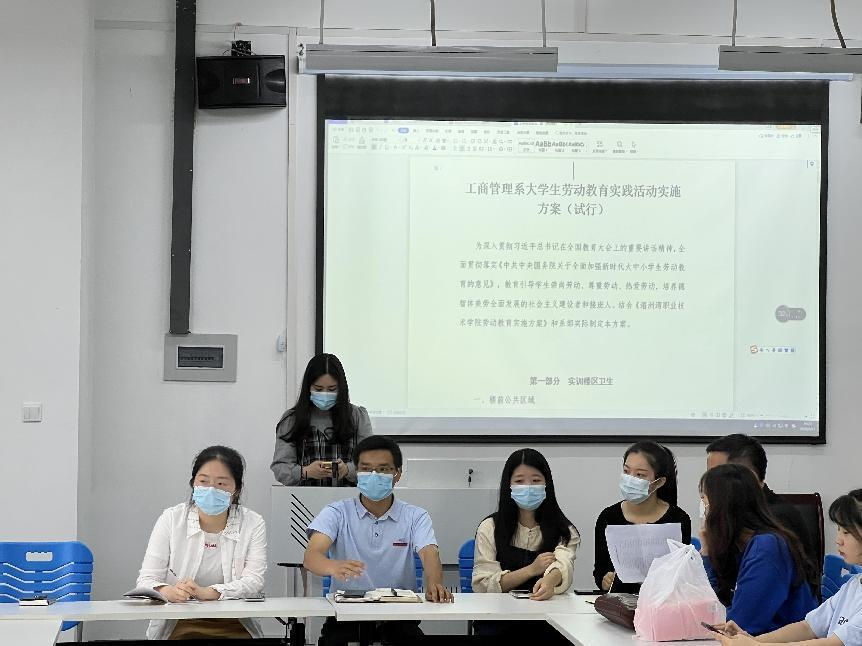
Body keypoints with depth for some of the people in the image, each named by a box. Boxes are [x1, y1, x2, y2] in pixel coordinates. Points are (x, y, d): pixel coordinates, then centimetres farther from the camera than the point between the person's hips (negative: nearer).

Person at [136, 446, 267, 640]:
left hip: (233, 628, 1)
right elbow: (146, 580, -2)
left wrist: (207, 593, -26)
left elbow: (253, 581, -8)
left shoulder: (253, 524, 5)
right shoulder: (171, 520, 5)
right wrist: (167, 591, -28)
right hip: (180, 627, 0)